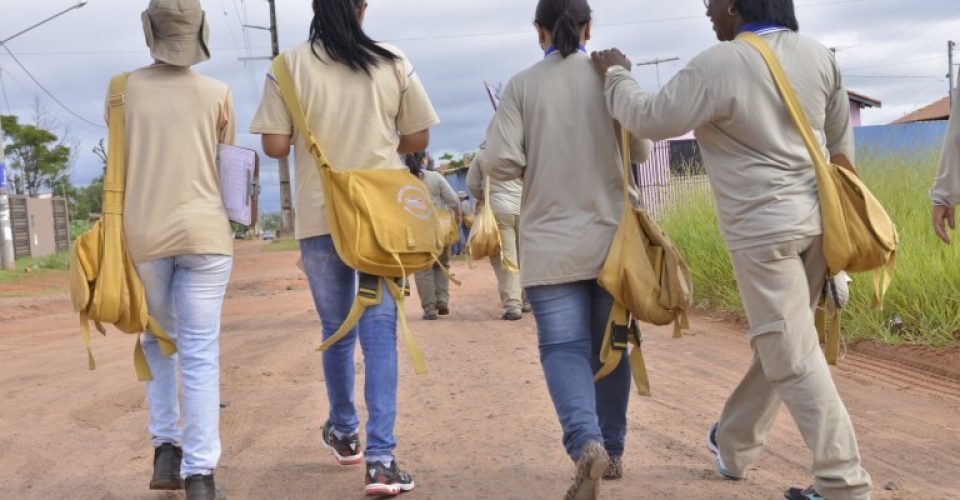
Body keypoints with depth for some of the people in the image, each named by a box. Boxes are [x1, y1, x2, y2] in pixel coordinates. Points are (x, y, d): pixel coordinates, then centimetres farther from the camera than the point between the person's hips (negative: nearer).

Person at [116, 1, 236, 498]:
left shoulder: (123, 89, 2)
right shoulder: (216, 93, 0)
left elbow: (121, 155, 14)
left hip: (143, 234, 1)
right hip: (203, 232, -1)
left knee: (158, 341, 21)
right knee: (200, 351, -1)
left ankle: (166, 448, 13)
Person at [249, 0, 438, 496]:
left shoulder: (290, 64, -4)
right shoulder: (393, 62, -1)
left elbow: (275, 145, -6)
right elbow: (417, 139, 4)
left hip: (320, 217, 1)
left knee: (336, 329, 16)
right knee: (379, 330, 1)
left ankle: (344, 432, 34)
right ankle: (380, 458, -5)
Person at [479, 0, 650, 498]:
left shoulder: (522, 85, -3)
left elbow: (497, 163, -10)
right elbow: (641, 150, 6)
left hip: (551, 242, -2)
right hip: (612, 236, 2)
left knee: (563, 347, 0)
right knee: (609, 344, 15)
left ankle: (586, 443, -22)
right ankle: (612, 449, 24)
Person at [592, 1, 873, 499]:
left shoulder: (718, 65, -16)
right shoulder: (817, 54, 6)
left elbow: (650, 119, -9)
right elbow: (842, 145, 13)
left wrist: (615, 75, 9)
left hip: (763, 230, -8)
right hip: (817, 221, 8)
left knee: (793, 357, -2)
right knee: (776, 343, 18)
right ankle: (734, 444, 36)